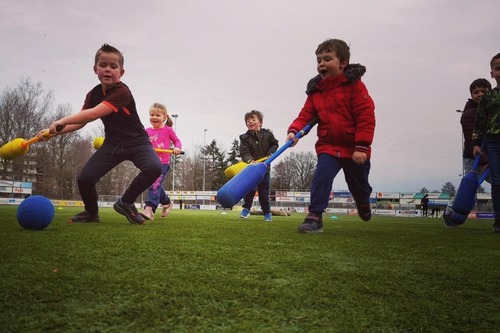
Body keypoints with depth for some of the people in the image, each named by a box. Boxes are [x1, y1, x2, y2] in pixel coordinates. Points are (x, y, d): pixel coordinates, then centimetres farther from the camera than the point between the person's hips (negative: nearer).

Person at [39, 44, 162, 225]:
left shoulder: (122, 92, -24)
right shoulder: (93, 94, 0)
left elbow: (93, 114, -33)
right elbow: (80, 121, 1)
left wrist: (62, 121, -34)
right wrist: (53, 131, -11)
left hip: (136, 141, -5)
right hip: (112, 143, 5)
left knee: (154, 168, -34)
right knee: (84, 179, -10)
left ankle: (125, 202, -9)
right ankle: (91, 212, 21)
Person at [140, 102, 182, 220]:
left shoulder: (168, 130, 0)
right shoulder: (147, 131, 11)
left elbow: (177, 141, 6)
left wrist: (177, 148, -15)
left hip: (163, 163, -6)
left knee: (154, 185, -20)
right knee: (156, 186, 17)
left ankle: (149, 209, -28)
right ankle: (167, 202, 41)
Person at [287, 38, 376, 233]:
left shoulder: (354, 85, -12)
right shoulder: (316, 90, 2)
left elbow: (366, 117, -16)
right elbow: (305, 115, -3)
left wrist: (361, 147, -20)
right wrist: (294, 131, -24)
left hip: (355, 148, -2)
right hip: (328, 146, 2)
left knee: (359, 185, 16)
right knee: (321, 176, -22)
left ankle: (363, 203, 50)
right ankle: (315, 216, -17)